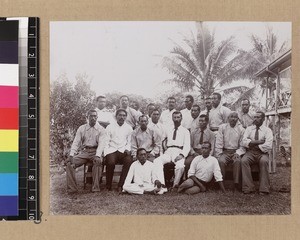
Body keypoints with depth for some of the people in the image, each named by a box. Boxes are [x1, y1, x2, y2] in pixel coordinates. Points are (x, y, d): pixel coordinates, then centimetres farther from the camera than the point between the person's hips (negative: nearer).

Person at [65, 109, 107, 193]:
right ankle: (72, 188, -18)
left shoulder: (101, 129, 4)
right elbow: (76, 142, 6)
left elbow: (101, 143, -9)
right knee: (69, 163, -21)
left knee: (98, 162, -36)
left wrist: (97, 156, -28)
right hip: (84, 151, 3)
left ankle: (95, 188, -30)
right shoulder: (81, 128, 12)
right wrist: (71, 155, -12)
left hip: (95, 151, -3)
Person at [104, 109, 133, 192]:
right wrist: (106, 151, -6)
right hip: (111, 150, -1)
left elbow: (129, 142, 16)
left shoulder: (129, 128, 16)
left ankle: (120, 185, -24)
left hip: (123, 150, 1)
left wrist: (127, 149, -3)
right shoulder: (110, 127, 12)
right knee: (111, 162, -33)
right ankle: (108, 186, -15)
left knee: (129, 161, -32)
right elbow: (106, 141, 9)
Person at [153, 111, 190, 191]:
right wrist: (162, 153, 2)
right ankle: (161, 184, -32)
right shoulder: (168, 130, 25)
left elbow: (187, 145, 3)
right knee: (156, 161, -27)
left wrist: (182, 155, -15)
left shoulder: (185, 131, 14)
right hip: (168, 151, 3)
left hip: (178, 152, -3)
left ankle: (175, 185, -16)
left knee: (180, 166, -35)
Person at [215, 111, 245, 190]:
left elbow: (243, 145, 4)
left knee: (237, 161, -32)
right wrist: (219, 154, -8)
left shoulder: (241, 129, 8)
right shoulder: (222, 127, 9)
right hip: (225, 151, 1)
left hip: (236, 152, 0)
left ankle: (236, 185, -29)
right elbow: (218, 143, 3)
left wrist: (237, 153, -13)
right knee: (221, 161, -31)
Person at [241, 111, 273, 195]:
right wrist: (260, 142, -10)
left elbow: (269, 146, -9)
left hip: (262, 152, -2)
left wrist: (253, 144, -7)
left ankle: (264, 189, -29)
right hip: (250, 152, 2)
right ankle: (248, 188, -26)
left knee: (264, 161, -34)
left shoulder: (267, 130, 7)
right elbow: (244, 142, -4)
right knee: (243, 161, -29)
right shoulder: (249, 129, 14)